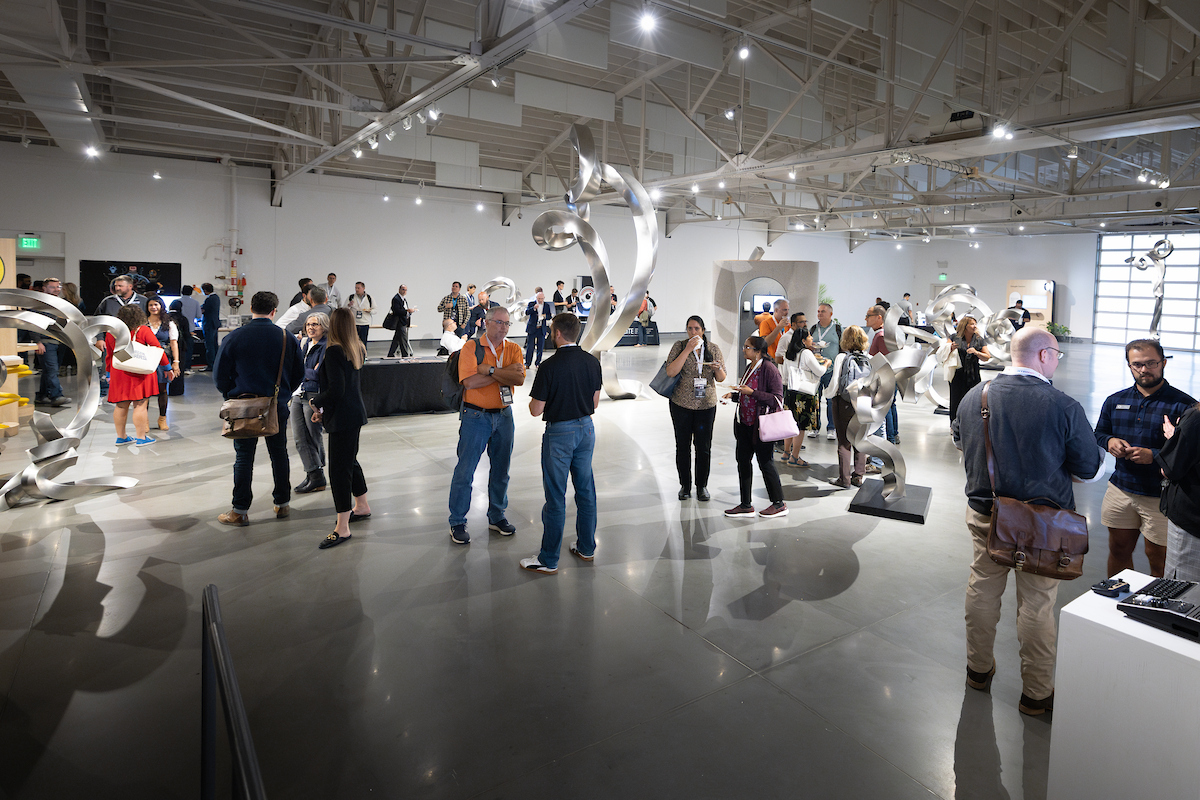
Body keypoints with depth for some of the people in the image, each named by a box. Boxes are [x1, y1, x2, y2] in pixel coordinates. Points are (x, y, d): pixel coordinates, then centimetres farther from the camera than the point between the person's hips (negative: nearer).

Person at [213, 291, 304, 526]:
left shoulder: (234, 337, -6)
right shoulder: (287, 339, -2)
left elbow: (219, 375, -1)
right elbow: (298, 374, 6)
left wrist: (231, 397, 16)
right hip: (278, 407, 2)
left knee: (244, 457, 5)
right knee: (279, 454, 13)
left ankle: (240, 511, 11)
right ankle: (282, 504, 22)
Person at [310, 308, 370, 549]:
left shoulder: (333, 351, -18)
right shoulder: (357, 348, 7)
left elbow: (335, 390, -24)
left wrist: (315, 402, -5)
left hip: (343, 417, -9)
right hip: (355, 412, 9)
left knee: (339, 468, -3)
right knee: (350, 461, 23)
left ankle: (342, 528, 3)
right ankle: (362, 506, 39)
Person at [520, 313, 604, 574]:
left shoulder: (550, 366, -18)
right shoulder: (592, 361, 0)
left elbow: (536, 410, -14)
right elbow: (595, 402, 8)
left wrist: (537, 397, 6)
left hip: (559, 432, -6)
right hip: (586, 428, 6)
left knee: (556, 496, 1)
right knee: (586, 489, 16)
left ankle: (548, 560, 10)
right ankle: (586, 547, 28)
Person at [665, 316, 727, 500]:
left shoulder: (713, 349, 4)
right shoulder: (679, 346, -2)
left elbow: (721, 378, 7)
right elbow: (671, 372, -16)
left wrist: (718, 368, -16)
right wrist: (688, 349, -18)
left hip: (706, 404, 1)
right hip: (681, 404, -1)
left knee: (704, 446, 3)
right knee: (682, 445, 7)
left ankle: (702, 486, 18)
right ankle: (685, 485, 20)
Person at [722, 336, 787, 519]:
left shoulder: (769, 369, -16)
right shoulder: (750, 367, 10)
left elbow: (776, 399, -21)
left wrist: (751, 392, -23)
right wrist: (734, 394, 8)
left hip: (761, 425, -9)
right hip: (745, 423, 9)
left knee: (765, 462, 1)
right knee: (742, 459, 11)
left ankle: (779, 504, 18)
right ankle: (746, 505, 21)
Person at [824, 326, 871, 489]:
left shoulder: (841, 358, -12)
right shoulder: (869, 359, -1)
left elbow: (835, 384, -13)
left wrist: (827, 393, 6)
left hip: (844, 404, -4)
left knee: (844, 442, 3)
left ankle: (844, 479, 8)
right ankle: (858, 476, 21)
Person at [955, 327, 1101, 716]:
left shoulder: (973, 398, -5)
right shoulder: (1063, 406, -17)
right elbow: (1090, 468, -7)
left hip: (985, 515, 4)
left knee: (982, 592, 17)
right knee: (1037, 605, 9)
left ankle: (978, 670, 35)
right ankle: (1036, 693, 24)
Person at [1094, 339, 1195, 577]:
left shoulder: (1183, 405, -9)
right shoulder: (1115, 401, 7)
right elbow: (1098, 433, 18)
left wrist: (1154, 456, -24)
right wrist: (1109, 441, -4)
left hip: (1161, 497, -4)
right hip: (1121, 489, 4)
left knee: (1158, 558, 6)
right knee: (1118, 549, 17)